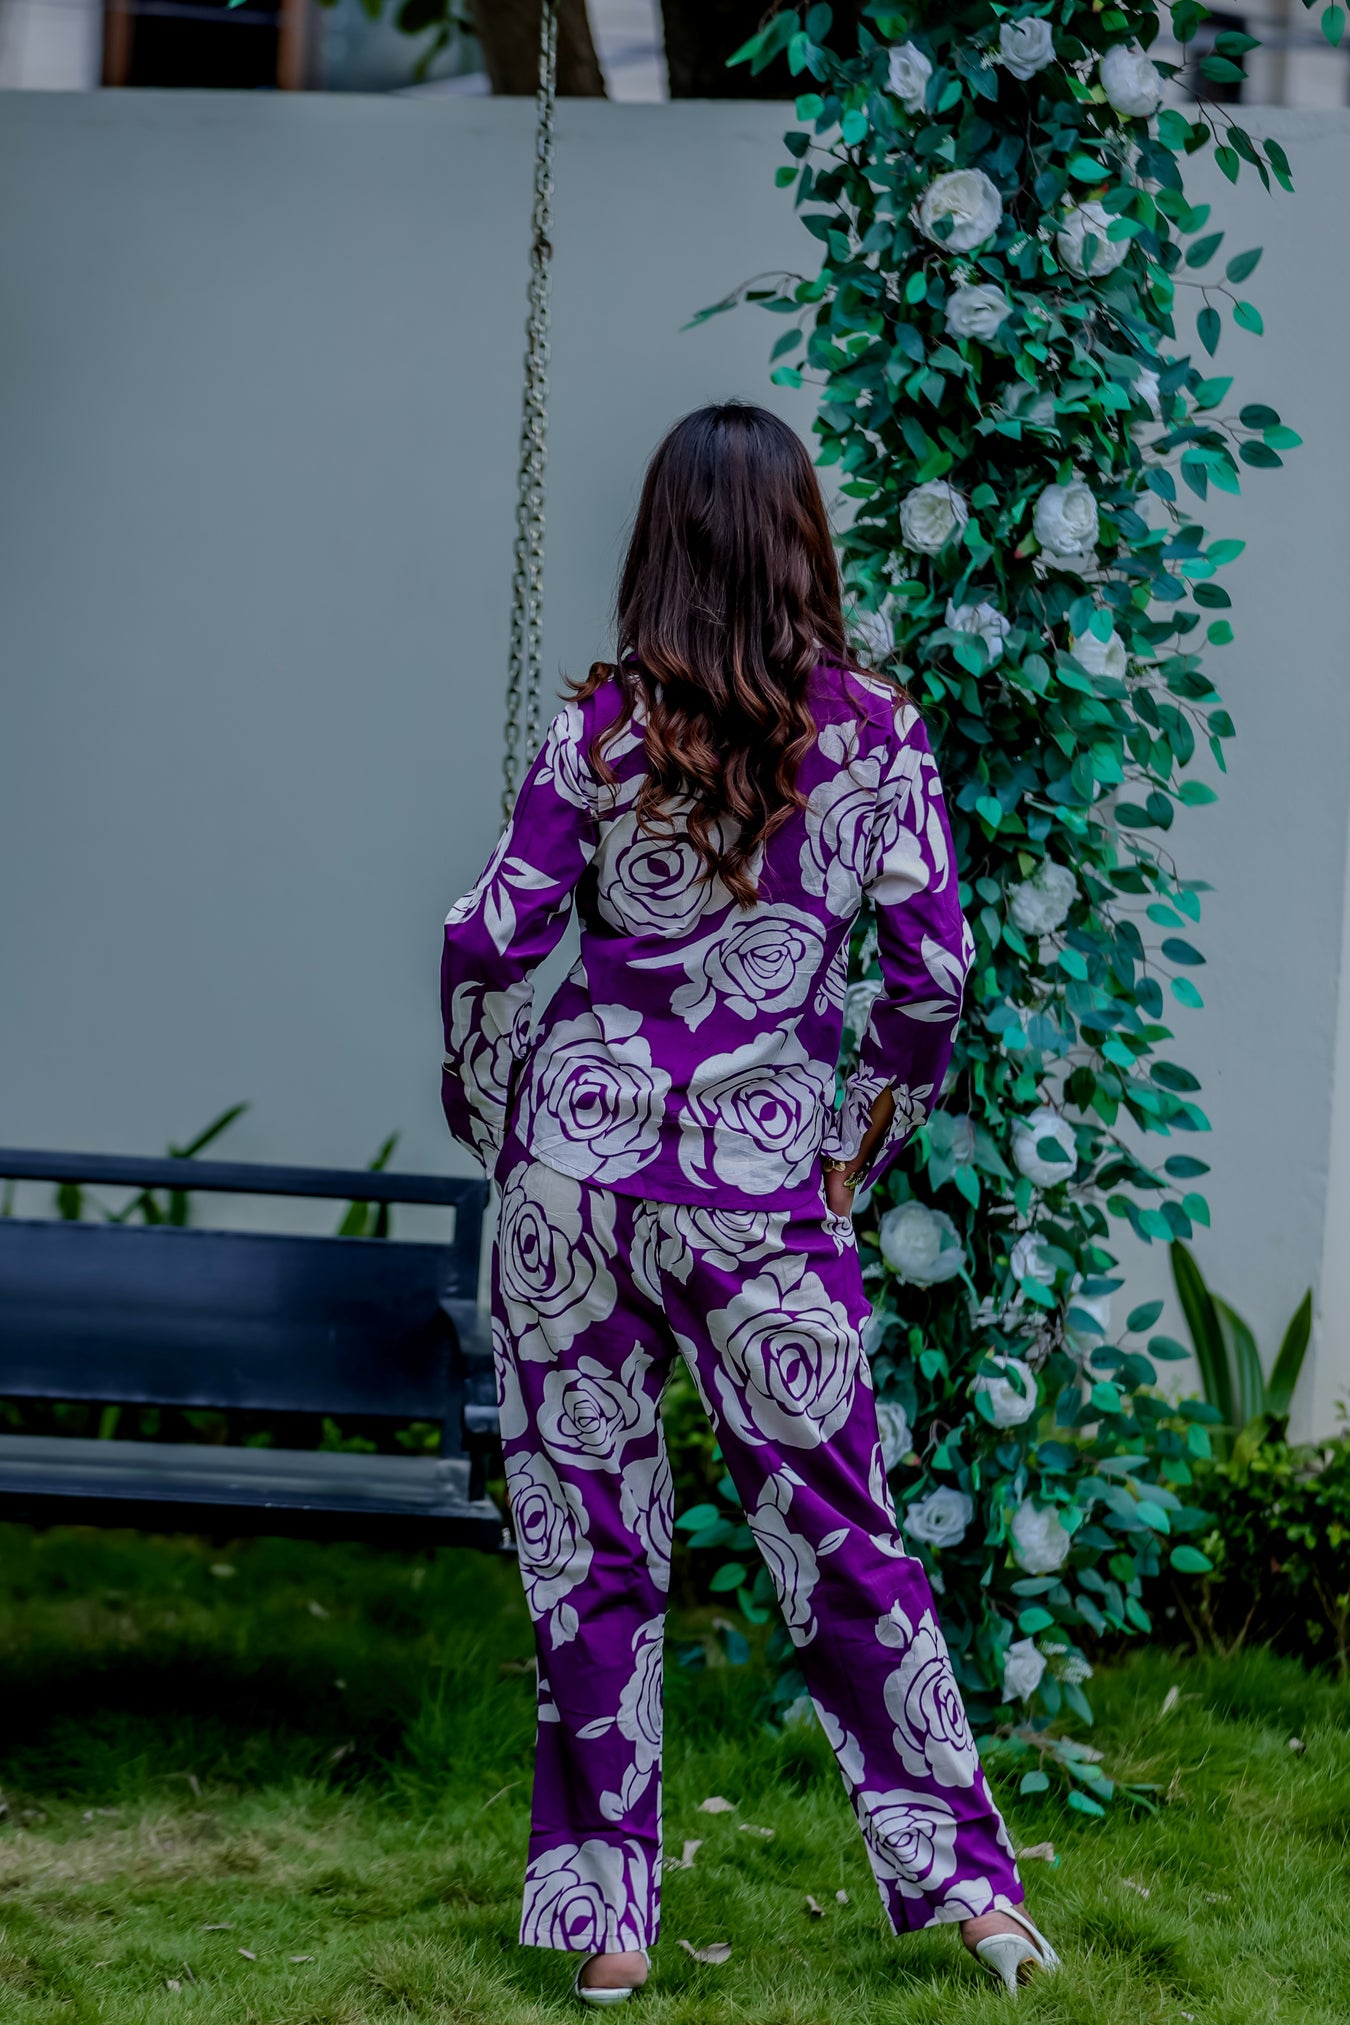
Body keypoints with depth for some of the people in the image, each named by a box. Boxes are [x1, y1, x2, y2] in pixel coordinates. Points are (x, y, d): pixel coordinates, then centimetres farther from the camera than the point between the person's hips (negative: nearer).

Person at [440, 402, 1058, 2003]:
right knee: (835, 1527, 8)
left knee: (587, 1536, 6)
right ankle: (962, 1875, 7)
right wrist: (862, 1147, 14)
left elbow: (488, 941, -6)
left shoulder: (604, 725, -5)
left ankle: (603, 1915, 9)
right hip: (759, 1182, 0)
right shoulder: (876, 733, -2)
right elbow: (933, 970, 0)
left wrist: (489, 1119, 11)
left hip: (576, 1149, 0)